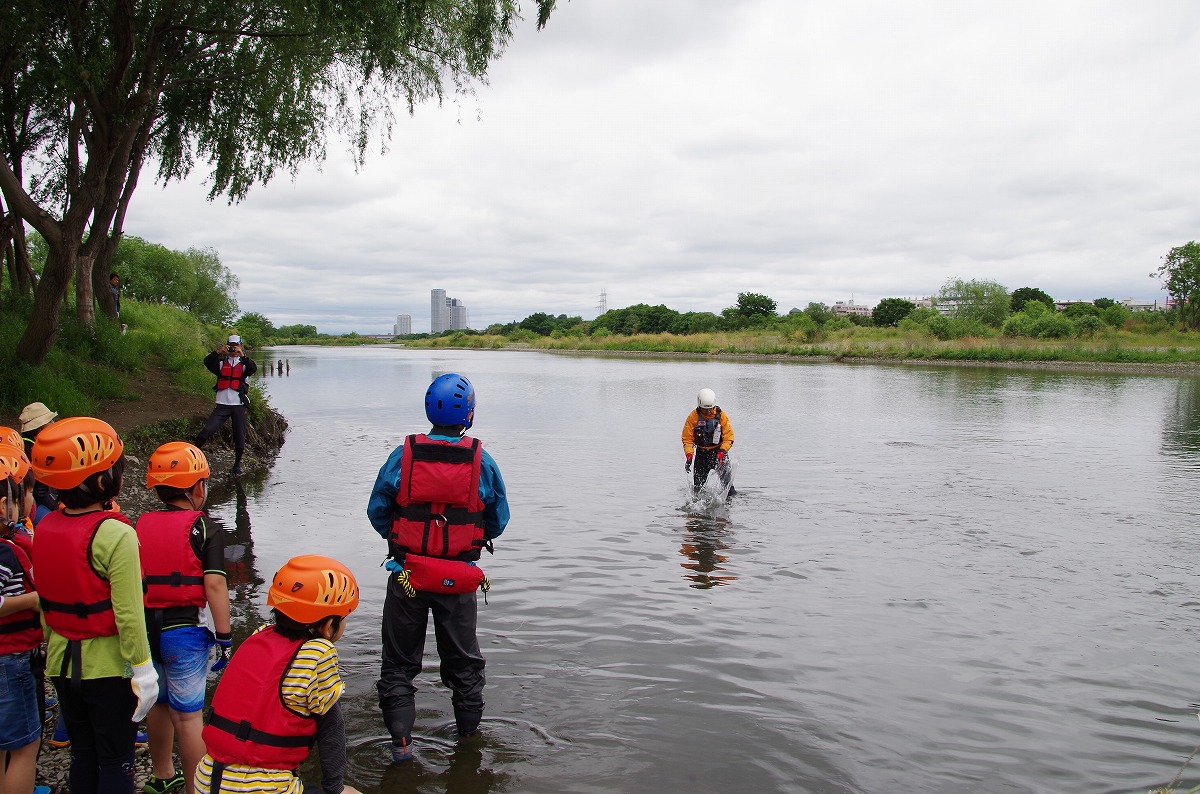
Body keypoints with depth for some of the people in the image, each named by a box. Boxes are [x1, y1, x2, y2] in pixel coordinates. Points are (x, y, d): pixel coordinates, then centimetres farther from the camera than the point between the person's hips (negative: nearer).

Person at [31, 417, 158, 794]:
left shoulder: (45, 528, -1)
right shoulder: (115, 536, -22)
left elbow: (46, 603, 7)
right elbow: (127, 613, -21)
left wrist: (56, 644, 20)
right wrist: (143, 671, -12)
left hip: (62, 661, 6)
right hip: (108, 664, -6)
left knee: (82, 754, 21)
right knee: (116, 761, 8)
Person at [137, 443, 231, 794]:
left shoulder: (140, 526, 4)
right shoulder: (203, 530, -10)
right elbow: (214, 585, -17)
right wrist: (224, 637, -11)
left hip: (143, 629, 5)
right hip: (183, 631, -5)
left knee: (159, 703, 23)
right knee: (188, 714, 5)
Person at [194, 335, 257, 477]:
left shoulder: (244, 363, 8)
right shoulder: (221, 361, 11)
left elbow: (253, 369, -14)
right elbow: (207, 362, -8)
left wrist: (242, 355, -27)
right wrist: (218, 352, -24)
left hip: (239, 405, 0)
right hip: (222, 404, 0)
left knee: (240, 437, 3)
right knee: (207, 430, -13)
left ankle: (237, 465, 17)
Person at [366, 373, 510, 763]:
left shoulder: (403, 456, -11)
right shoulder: (481, 461, -9)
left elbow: (377, 511, -2)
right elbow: (498, 519, 1)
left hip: (407, 574, -1)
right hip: (459, 578, 1)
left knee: (399, 659, 16)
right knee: (463, 658, 20)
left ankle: (400, 740, 15)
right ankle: (468, 732, 34)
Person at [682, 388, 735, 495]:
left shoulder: (722, 416, -7)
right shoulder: (693, 417, -7)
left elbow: (729, 438, -7)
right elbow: (687, 439, -5)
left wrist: (722, 452, -22)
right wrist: (689, 455, -19)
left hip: (719, 451, 0)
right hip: (701, 453, 0)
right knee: (698, 484, -1)